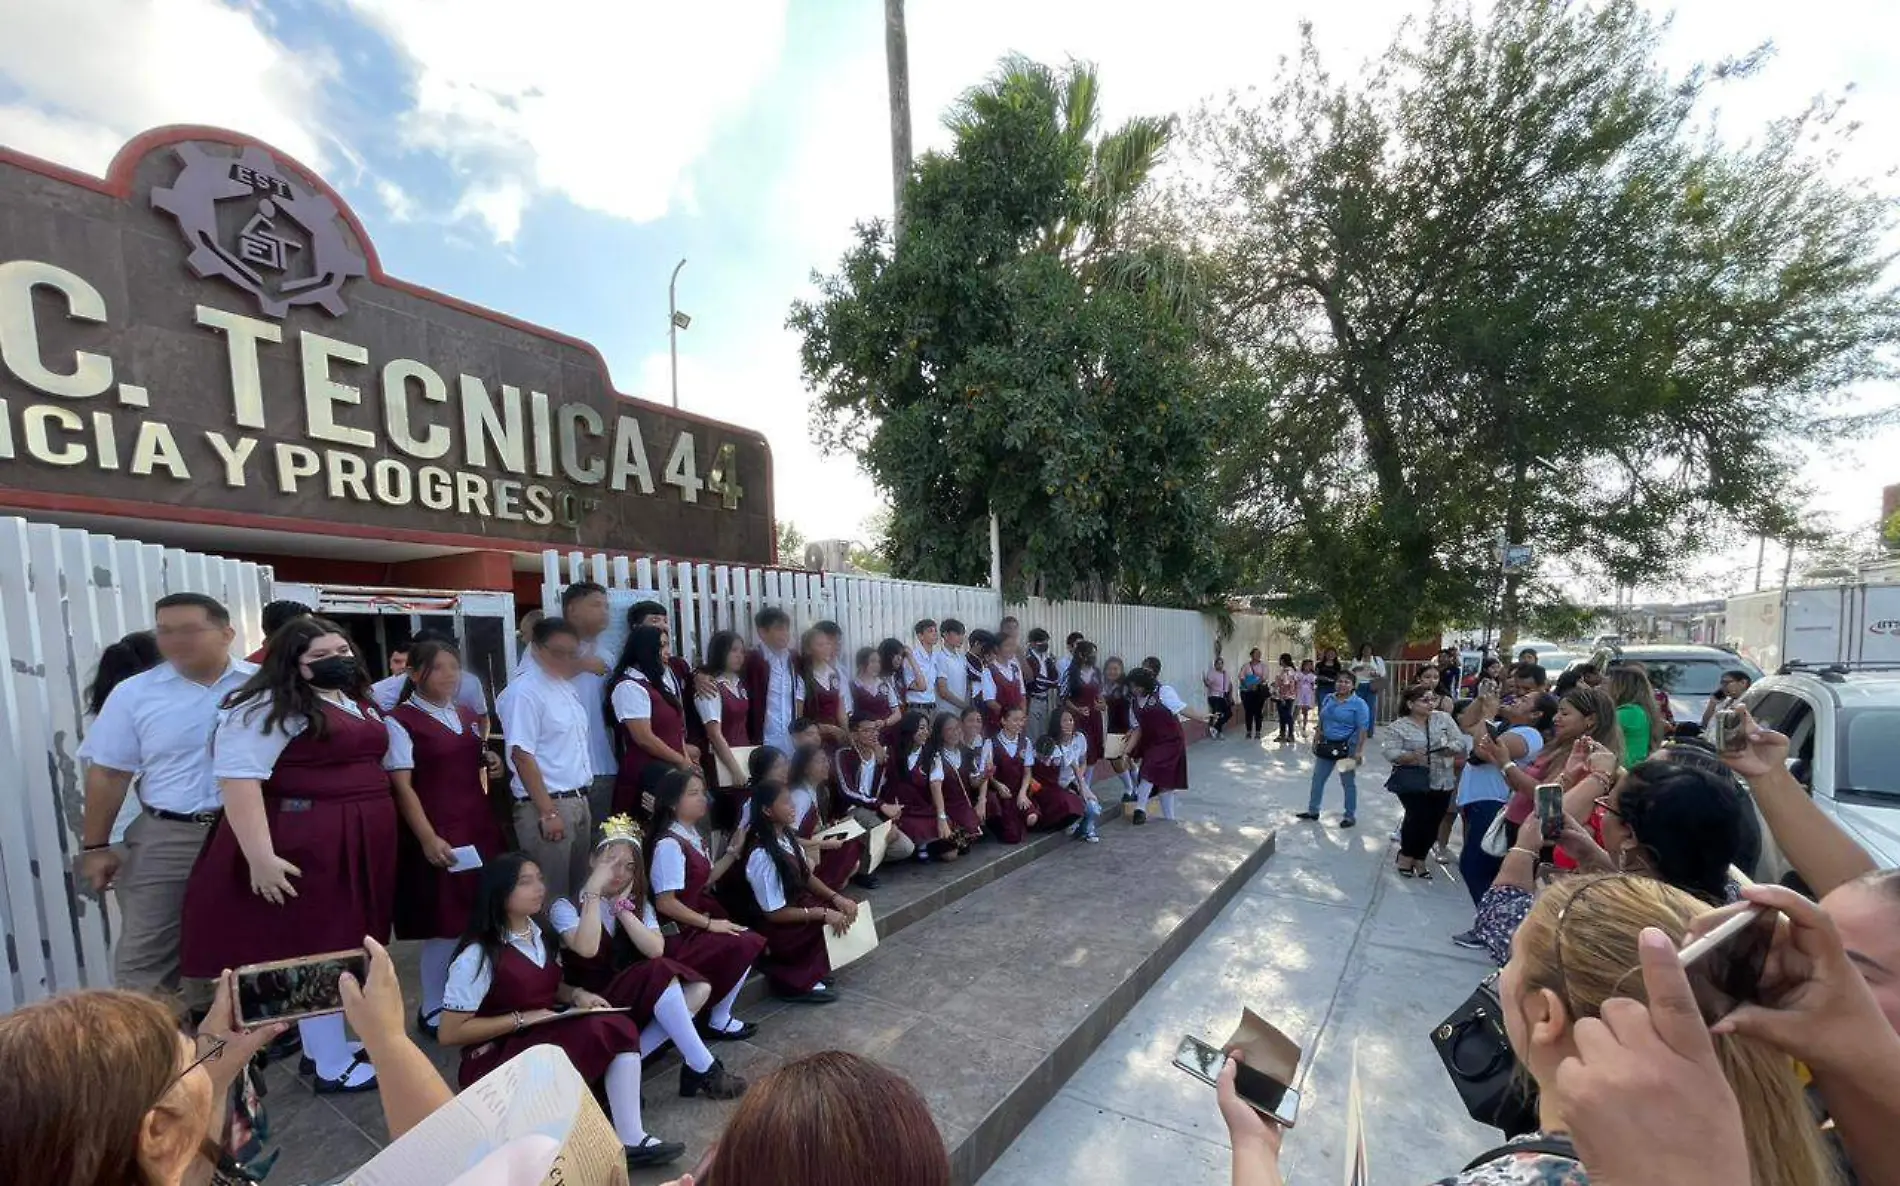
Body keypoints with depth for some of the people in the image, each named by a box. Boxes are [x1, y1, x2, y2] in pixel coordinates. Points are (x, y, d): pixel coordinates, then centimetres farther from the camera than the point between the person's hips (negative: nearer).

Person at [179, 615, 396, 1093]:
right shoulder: (270, 707, -14)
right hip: (306, 847, -8)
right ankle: (334, 1066, 15)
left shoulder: (360, 704, 14)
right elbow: (238, 780, -21)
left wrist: (379, 838, 23)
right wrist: (260, 856, -26)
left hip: (359, 845, 9)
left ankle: (323, 1045, 33)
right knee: (318, 949, 2)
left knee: (342, 945, 17)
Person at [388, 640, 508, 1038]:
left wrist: (491, 767, 6)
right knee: (445, 924, 2)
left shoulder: (468, 715, 12)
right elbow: (402, 786, -13)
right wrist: (428, 838, -19)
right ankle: (434, 1009, 21)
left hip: (480, 826, 6)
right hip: (438, 834, -6)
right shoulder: (400, 721, -8)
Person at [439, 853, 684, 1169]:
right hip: (495, 1058, -7)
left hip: (546, 1035, 7)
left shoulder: (542, 933, 5)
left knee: (618, 1027, -22)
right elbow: (450, 1033, -15)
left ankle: (632, 1140, -17)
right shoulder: (478, 956, -16)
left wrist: (576, 994, -3)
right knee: (597, 1032, -30)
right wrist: (522, 1019, -19)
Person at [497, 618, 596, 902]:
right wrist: (548, 812, -20)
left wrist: (582, 800, 16)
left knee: (578, 889, 16)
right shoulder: (524, 691, -15)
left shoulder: (565, 686, 11)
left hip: (578, 802, 8)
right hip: (547, 805, -8)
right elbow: (522, 756, -19)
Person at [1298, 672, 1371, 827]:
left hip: (1347, 747, -6)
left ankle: (1350, 816, 21)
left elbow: (1363, 730, -15)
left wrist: (1359, 751, -20)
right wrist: (1316, 740, 11)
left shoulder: (1359, 704, -12)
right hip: (1327, 745, 6)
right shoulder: (1328, 699, 6)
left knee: (1348, 783, 7)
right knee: (1317, 778, 12)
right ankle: (1313, 810, 24)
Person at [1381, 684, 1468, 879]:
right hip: (1412, 781, -3)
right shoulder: (1399, 726, -5)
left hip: (1442, 782, 3)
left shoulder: (1443, 718, 4)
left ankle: (1420, 858, 26)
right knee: (1418, 816, -11)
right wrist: (1410, 757, -28)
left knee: (1433, 821, 5)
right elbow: (1390, 752, -12)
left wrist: (1450, 749, -21)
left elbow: (1460, 741, 0)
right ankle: (1406, 855, 13)